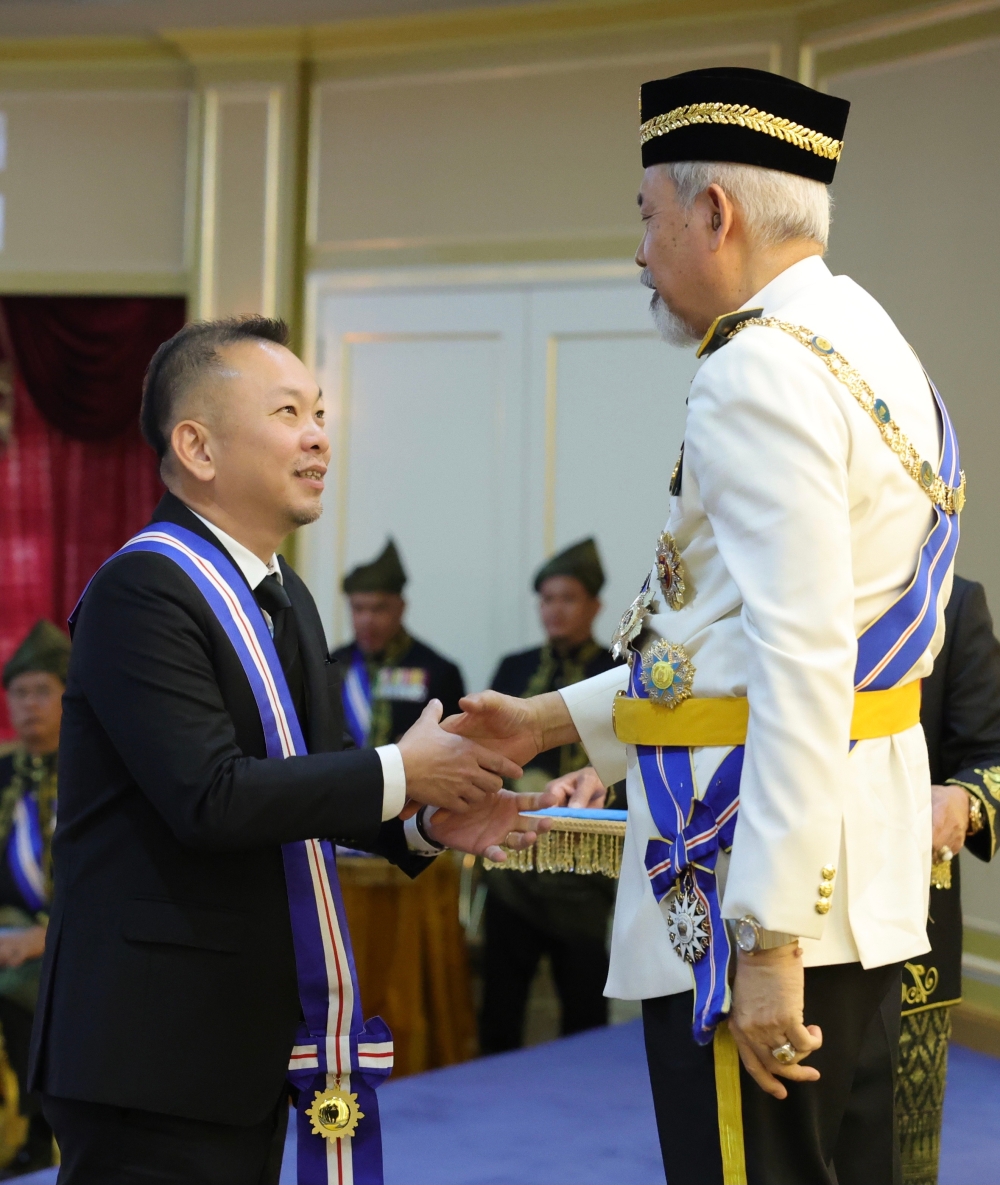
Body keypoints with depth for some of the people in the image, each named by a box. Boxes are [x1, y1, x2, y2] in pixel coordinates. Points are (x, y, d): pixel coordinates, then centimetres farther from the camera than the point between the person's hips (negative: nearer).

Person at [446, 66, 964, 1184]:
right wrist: (558, 718, 21)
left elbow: (801, 675, -24)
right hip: (859, 879, 10)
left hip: (774, 875, -10)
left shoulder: (761, 374, -16)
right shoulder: (862, 343, 16)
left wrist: (766, 937, -24)